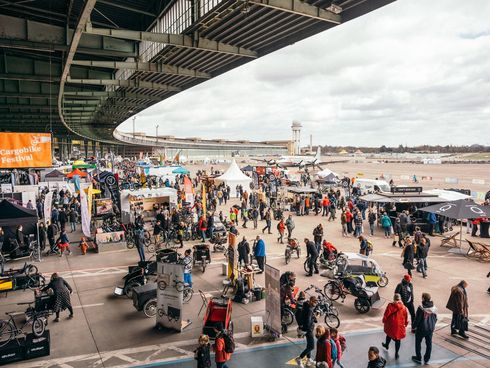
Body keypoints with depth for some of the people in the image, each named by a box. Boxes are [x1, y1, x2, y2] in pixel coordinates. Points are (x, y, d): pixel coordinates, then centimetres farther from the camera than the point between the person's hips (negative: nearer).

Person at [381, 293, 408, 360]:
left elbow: (386, 315, -12)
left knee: (389, 334, 27)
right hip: (400, 326, 0)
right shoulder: (404, 307, -11)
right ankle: (396, 354, 17)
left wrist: (384, 321, 5)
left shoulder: (390, 305, -17)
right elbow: (406, 317, -1)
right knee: (398, 339, 12)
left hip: (391, 324, 0)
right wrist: (405, 324, 15)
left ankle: (387, 345, 50)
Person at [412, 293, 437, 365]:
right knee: (429, 344, 16)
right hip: (430, 329, 5)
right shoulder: (434, 308, -4)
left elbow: (417, 319, -17)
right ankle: (426, 359, 24)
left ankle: (418, 358, 22)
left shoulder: (421, 308, -21)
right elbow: (435, 319, 7)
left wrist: (414, 326, -2)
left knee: (418, 343, 13)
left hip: (421, 328, -5)